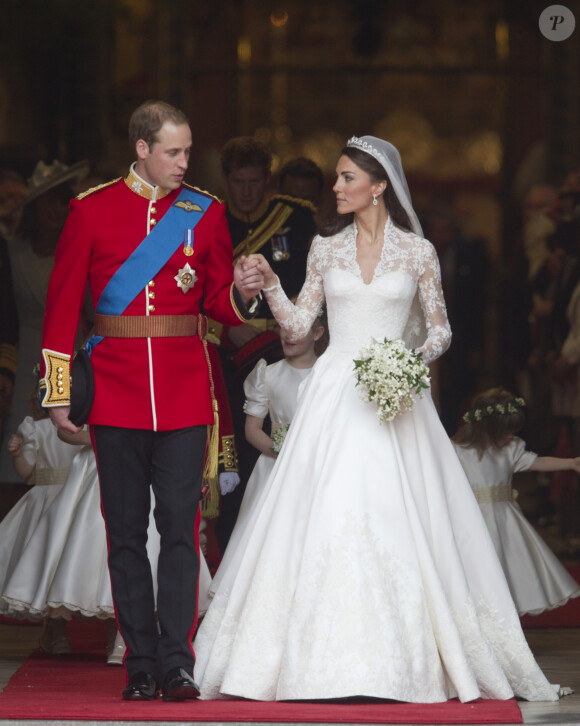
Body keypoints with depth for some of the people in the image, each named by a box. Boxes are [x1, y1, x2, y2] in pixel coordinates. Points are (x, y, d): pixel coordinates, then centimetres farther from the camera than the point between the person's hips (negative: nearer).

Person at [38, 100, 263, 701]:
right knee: (126, 534, 3)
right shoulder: (91, 210, 3)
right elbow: (62, 305, 5)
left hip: (185, 392, 0)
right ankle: (141, 667, 9)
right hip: (116, 394, 0)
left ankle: (176, 663, -6)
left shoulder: (205, 212, 8)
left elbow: (219, 305, 13)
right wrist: (58, 393, 1)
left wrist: (241, 293, -10)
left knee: (180, 528, -6)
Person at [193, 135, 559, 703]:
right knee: (324, 520, -6)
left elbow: (440, 329, 6)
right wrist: (269, 283, -4)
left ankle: (402, 659, 2)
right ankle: (326, 658, -2)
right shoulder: (326, 248, 9)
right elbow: (298, 325, 10)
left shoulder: (417, 251, 3)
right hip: (335, 395, 2)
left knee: (394, 521, -6)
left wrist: (419, 357, -13)